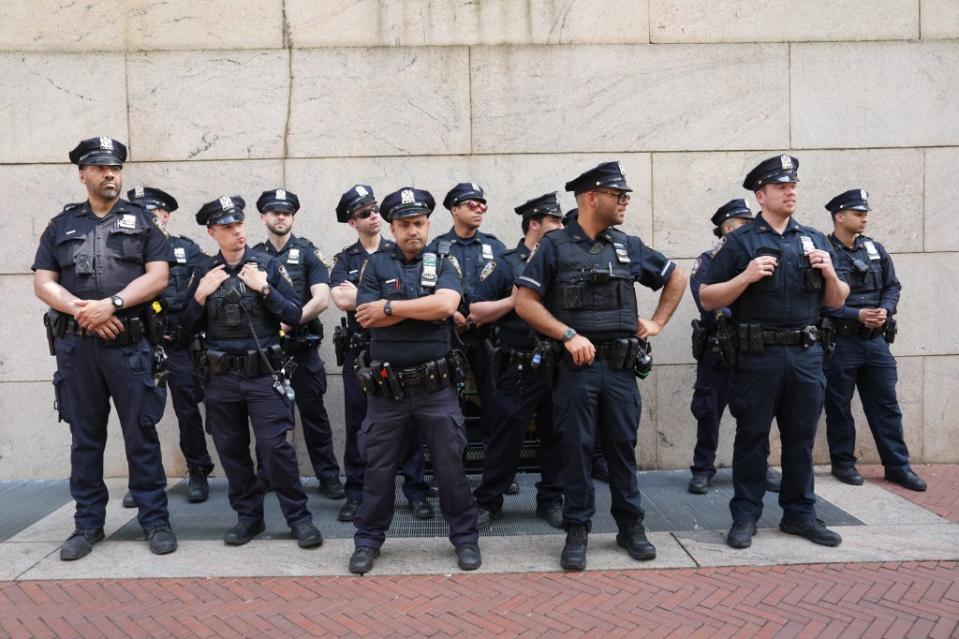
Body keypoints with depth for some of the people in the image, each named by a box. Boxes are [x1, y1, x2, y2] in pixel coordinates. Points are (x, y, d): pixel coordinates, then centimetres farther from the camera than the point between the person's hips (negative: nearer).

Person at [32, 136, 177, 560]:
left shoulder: (141, 221, 8)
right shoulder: (62, 225, 13)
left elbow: (158, 276, -3)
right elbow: (43, 283, 5)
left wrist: (109, 304, -14)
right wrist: (84, 310, -11)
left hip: (129, 346, -2)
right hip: (75, 347, 2)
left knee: (141, 435, 1)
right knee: (84, 438, 9)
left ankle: (155, 521, 10)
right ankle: (88, 524, 19)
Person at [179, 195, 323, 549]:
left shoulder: (269, 266, -2)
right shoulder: (204, 274, 6)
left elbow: (295, 316, -6)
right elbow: (189, 328, 8)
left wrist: (264, 289, -17)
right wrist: (200, 295, -8)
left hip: (263, 376, -3)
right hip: (221, 379, 4)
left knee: (275, 447, -7)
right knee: (231, 450, 10)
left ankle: (299, 518, 5)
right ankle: (248, 516, 24)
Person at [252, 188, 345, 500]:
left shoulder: (308, 252, 0)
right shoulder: (253, 256, 9)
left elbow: (321, 300, -11)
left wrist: (287, 323, -15)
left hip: (302, 348, -3)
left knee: (313, 413, 2)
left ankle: (329, 477, 9)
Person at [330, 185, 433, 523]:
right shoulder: (344, 260, 8)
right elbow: (340, 299, -9)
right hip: (359, 351, 1)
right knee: (357, 424, 7)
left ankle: (416, 491, 12)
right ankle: (355, 493, 18)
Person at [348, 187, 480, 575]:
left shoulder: (441, 265, 5)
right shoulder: (376, 264, 4)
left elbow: (447, 304, -16)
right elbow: (367, 318, -10)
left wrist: (390, 307, -13)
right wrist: (423, 308, -12)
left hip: (435, 386, 0)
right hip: (386, 388, 0)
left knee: (450, 465, 7)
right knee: (378, 469, 9)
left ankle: (465, 537, 21)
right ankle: (368, 540, 25)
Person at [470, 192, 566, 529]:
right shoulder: (505, 265, -5)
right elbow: (476, 312, -8)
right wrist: (513, 300, -16)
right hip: (520, 370, -4)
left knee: (556, 437, 11)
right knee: (506, 438, 2)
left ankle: (551, 500, 25)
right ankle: (487, 502, 16)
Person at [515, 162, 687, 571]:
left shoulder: (629, 247, 10)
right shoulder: (554, 246, -2)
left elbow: (676, 278, 23)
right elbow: (525, 303, -8)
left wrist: (657, 322, 13)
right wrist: (569, 336, -14)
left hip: (621, 365, 3)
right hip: (576, 366, -3)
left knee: (623, 445, 10)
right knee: (578, 448, 3)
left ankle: (630, 525, 23)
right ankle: (577, 530, 14)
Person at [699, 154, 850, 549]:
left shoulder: (815, 240, 12)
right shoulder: (739, 242, -1)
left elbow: (836, 302, 15)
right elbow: (707, 299, -4)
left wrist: (830, 273, -5)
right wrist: (746, 276, -17)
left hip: (806, 355, 4)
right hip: (758, 356, -4)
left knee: (801, 438, 11)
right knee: (752, 438, 4)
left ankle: (799, 514, 24)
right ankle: (745, 517, 13)